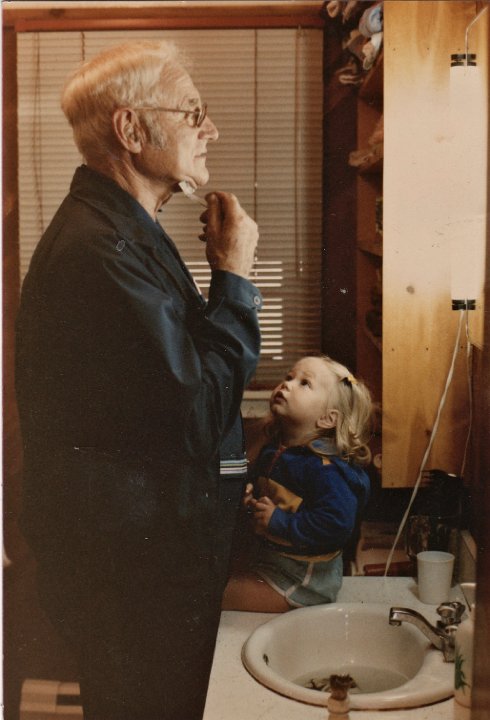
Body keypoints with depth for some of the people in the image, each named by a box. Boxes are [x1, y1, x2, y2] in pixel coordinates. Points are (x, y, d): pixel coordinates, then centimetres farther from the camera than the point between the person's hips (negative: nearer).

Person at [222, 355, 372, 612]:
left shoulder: (324, 468, -24)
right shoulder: (272, 451, 4)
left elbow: (336, 526, -35)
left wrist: (277, 521, -26)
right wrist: (250, 497, 1)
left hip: (300, 581, -8)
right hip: (266, 558, 9)